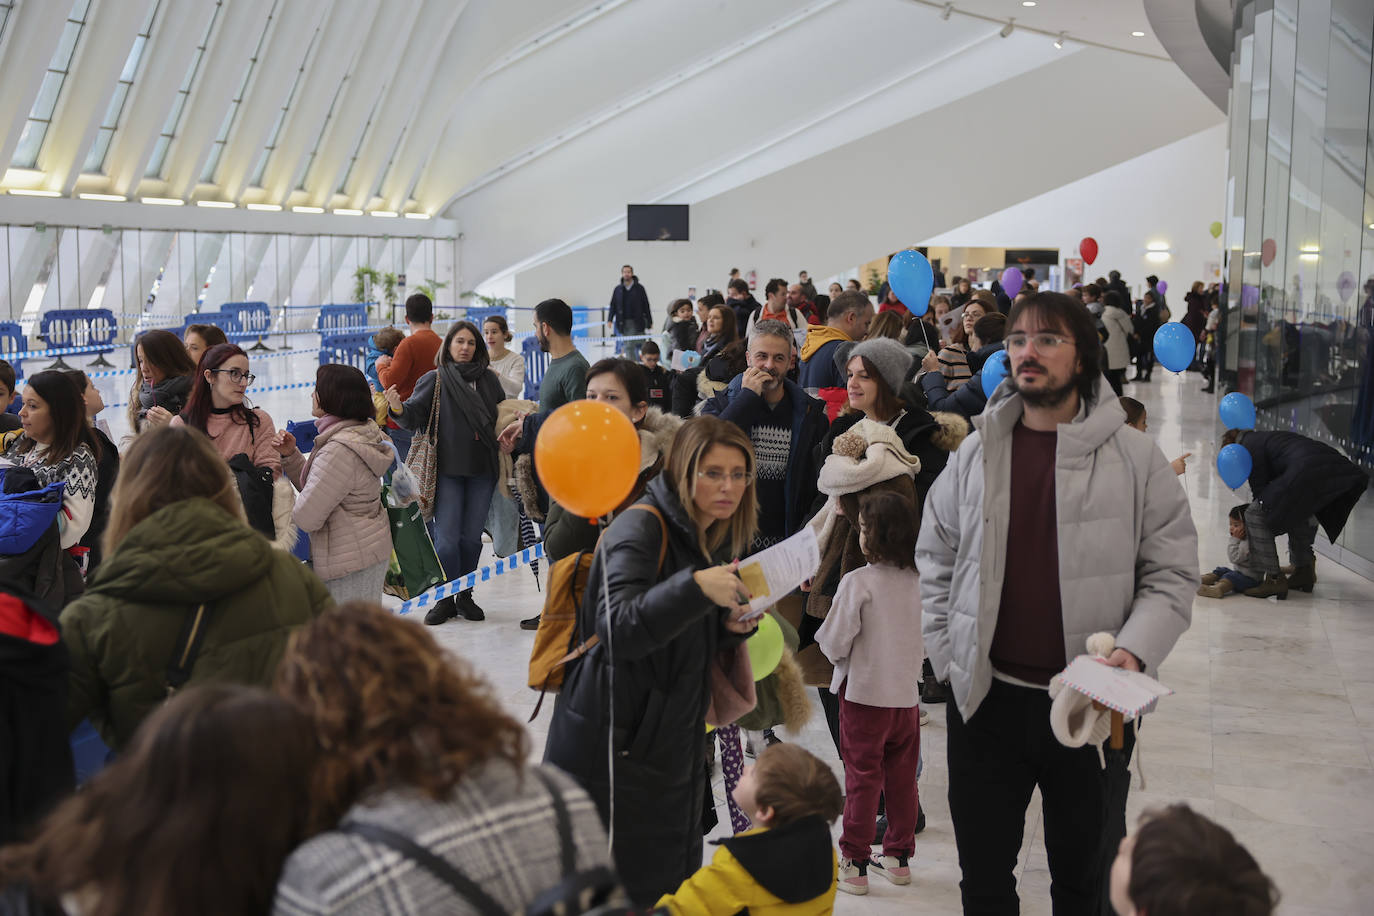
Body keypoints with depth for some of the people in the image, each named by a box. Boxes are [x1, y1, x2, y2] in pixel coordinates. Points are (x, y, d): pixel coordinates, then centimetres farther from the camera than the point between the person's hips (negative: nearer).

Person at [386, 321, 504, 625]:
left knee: (472, 536, 9)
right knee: (446, 537, -4)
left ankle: (465, 595, 22)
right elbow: (415, 416, -9)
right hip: (448, 470, -3)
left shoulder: (489, 379, 8)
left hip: (482, 470, 3)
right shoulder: (434, 380, 0)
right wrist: (398, 408, -29)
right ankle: (445, 600, 8)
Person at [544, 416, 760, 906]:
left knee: (667, 885, 14)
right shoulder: (641, 529, -15)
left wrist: (731, 627, -5)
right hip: (610, 746, -8)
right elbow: (619, 629, -29)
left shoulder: (722, 539, 10)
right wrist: (696, 587, -40)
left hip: (673, 743, 8)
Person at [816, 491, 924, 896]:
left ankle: (854, 864, 9)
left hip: (864, 692, -4)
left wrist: (838, 653, 7)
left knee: (863, 779, 3)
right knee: (902, 778, 14)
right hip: (907, 693, 5)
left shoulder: (857, 581, -17)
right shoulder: (918, 581, -2)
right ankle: (898, 856, 25)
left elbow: (834, 642, -13)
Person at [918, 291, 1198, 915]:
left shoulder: (1134, 457, -4)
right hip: (986, 698, 2)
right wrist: (947, 656, 2)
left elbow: (1172, 573, -3)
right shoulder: (975, 454, 4)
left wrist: (1134, 652, -18)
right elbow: (935, 559, 12)